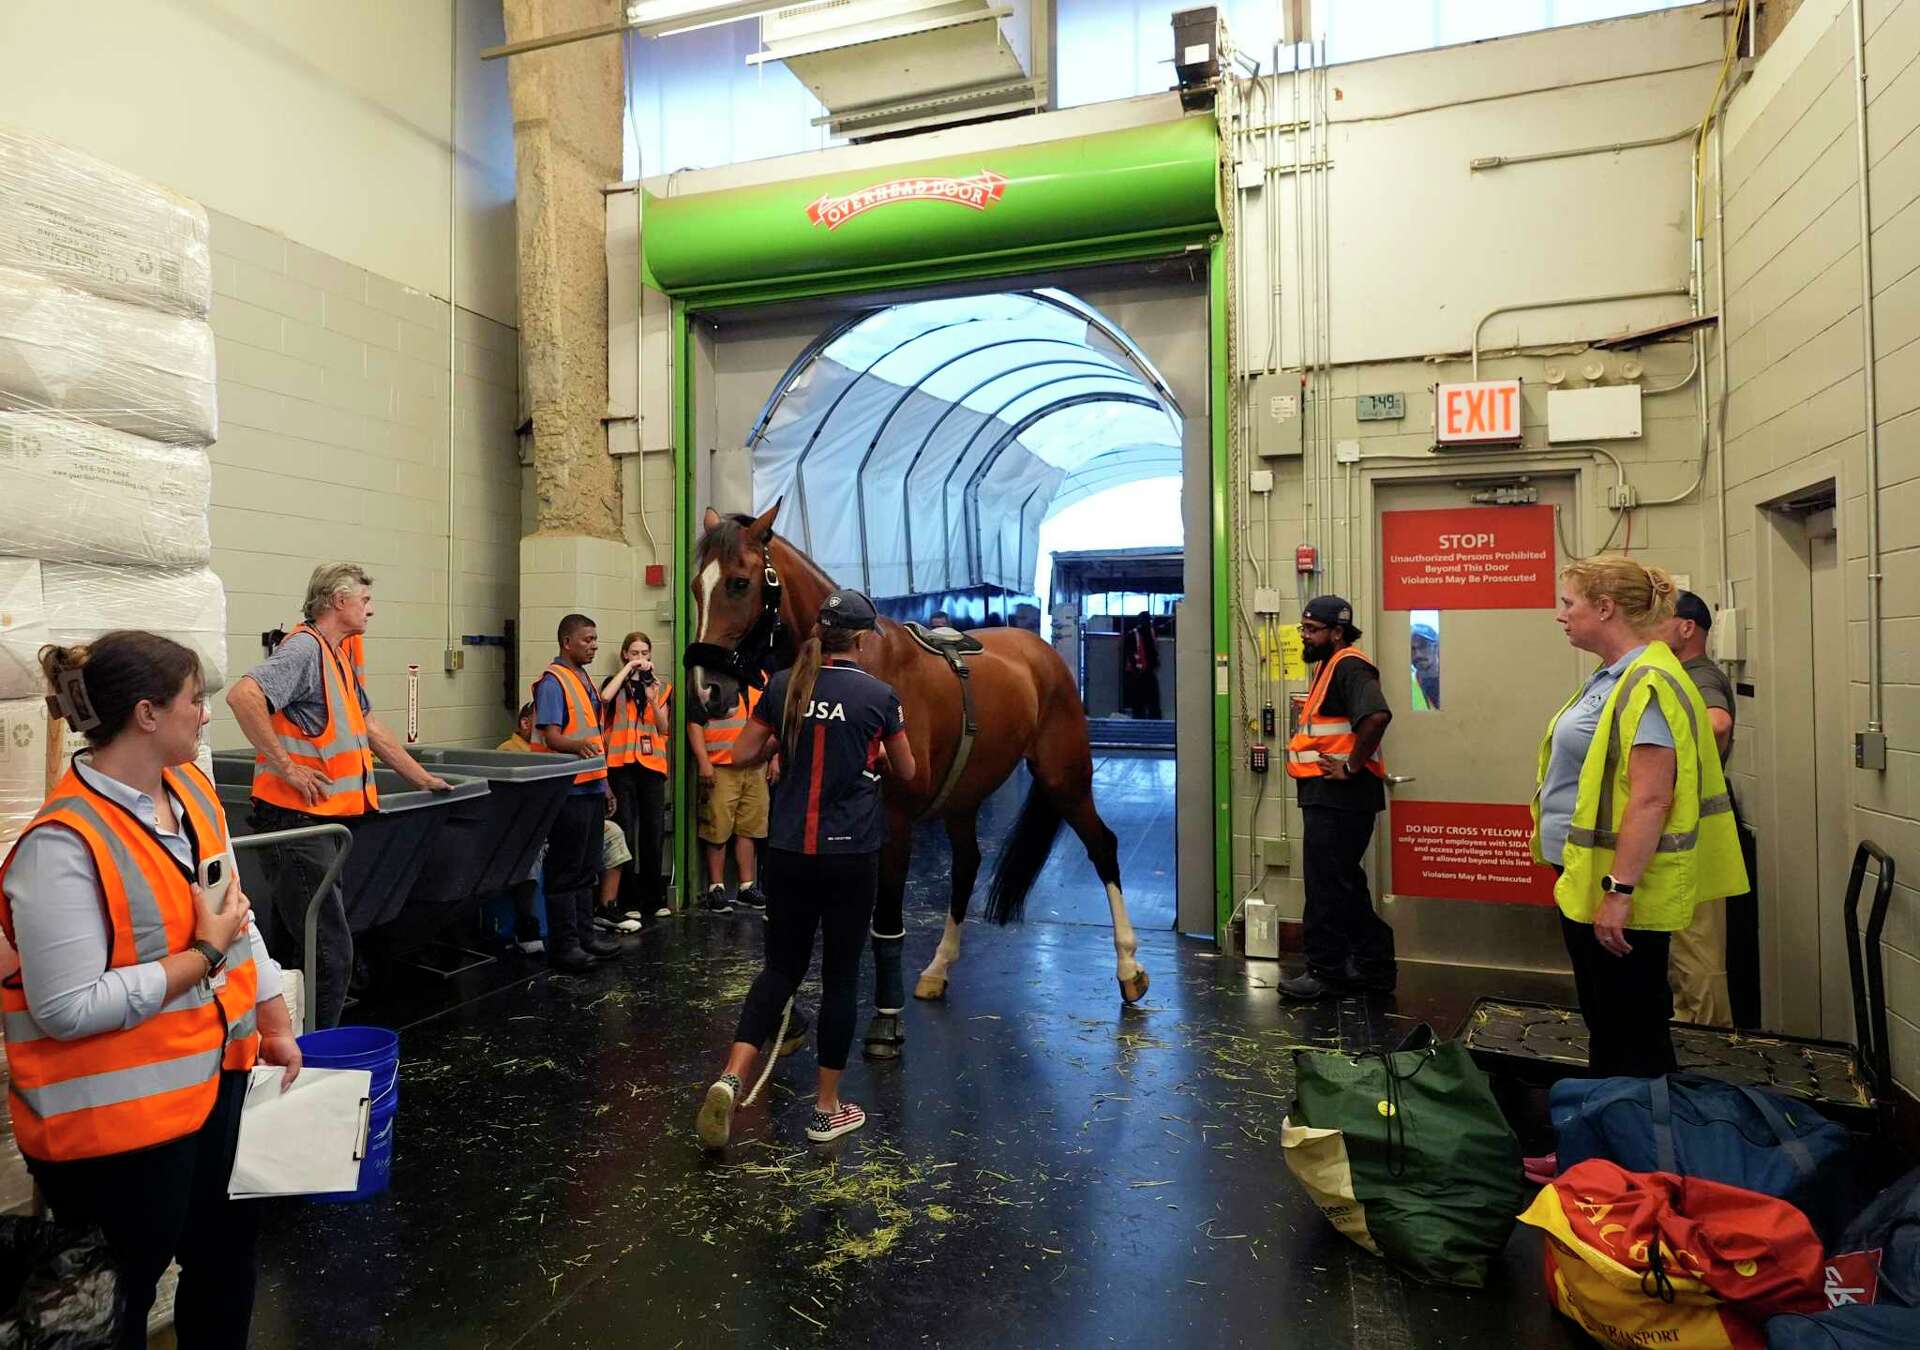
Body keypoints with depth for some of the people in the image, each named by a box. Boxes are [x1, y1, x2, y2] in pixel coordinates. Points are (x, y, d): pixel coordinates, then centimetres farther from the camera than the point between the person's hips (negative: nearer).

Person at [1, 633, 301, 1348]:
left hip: (217, 1070, 8)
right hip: (118, 1111, -7)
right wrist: (203, 955, -19)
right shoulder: (62, 844, -24)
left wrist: (274, 1022, 13)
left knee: (227, 1254, 23)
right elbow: (69, 1009, -24)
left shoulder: (193, 788, 0)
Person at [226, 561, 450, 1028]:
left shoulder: (341, 657, 18)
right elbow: (243, 695, -29)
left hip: (324, 821, 10)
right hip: (296, 818, -10)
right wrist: (286, 766, -23)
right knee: (331, 954, -8)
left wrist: (422, 778, 28)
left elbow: (370, 727, 25)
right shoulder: (305, 648, -13)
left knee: (289, 948, 16)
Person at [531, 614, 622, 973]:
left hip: (590, 787, 9)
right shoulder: (552, 681, -11)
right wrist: (578, 745, -40)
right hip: (568, 791, -9)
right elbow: (551, 737, -19)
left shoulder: (584, 679, 16)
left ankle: (584, 934, 22)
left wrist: (604, 783, 21)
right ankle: (564, 945, 4)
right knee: (565, 871, -2)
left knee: (587, 869, 14)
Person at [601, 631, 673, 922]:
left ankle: (653, 898, 17)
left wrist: (653, 700, -11)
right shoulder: (617, 684, 6)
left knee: (654, 833, 6)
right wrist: (628, 668, -10)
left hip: (652, 764, 2)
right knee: (626, 834, -1)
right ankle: (629, 901, 7)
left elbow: (664, 729, 5)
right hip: (622, 764, -2)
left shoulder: (661, 686, 13)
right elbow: (604, 697, -19)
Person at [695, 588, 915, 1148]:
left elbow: (742, 755, 6)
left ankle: (730, 1078, 0)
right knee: (840, 974, 9)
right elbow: (906, 772, 5)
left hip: (788, 851, 3)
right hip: (850, 855, -3)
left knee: (781, 967, 17)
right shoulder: (878, 695, -7)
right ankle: (827, 1108, 20)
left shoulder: (783, 686, 1)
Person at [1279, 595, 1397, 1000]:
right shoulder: (1332, 667, 18)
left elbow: (1377, 715, -32)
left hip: (1339, 798, -11)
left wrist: (1353, 767, -24)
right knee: (1345, 883, 17)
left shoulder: (1349, 666, -15)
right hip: (1328, 797, 11)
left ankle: (1326, 972, 7)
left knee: (1328, 886, -3)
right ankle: (1374, 966, 27)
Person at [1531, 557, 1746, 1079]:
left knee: (1634, 1036, 3)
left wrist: (1618, 890, -25)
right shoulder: (1611, 679, 12)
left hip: (1618, 894, -10)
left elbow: (1650, 799, -25)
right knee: (1602, 1021, 20)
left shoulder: (1649, 685, -18)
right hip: (1584, 880, 10)